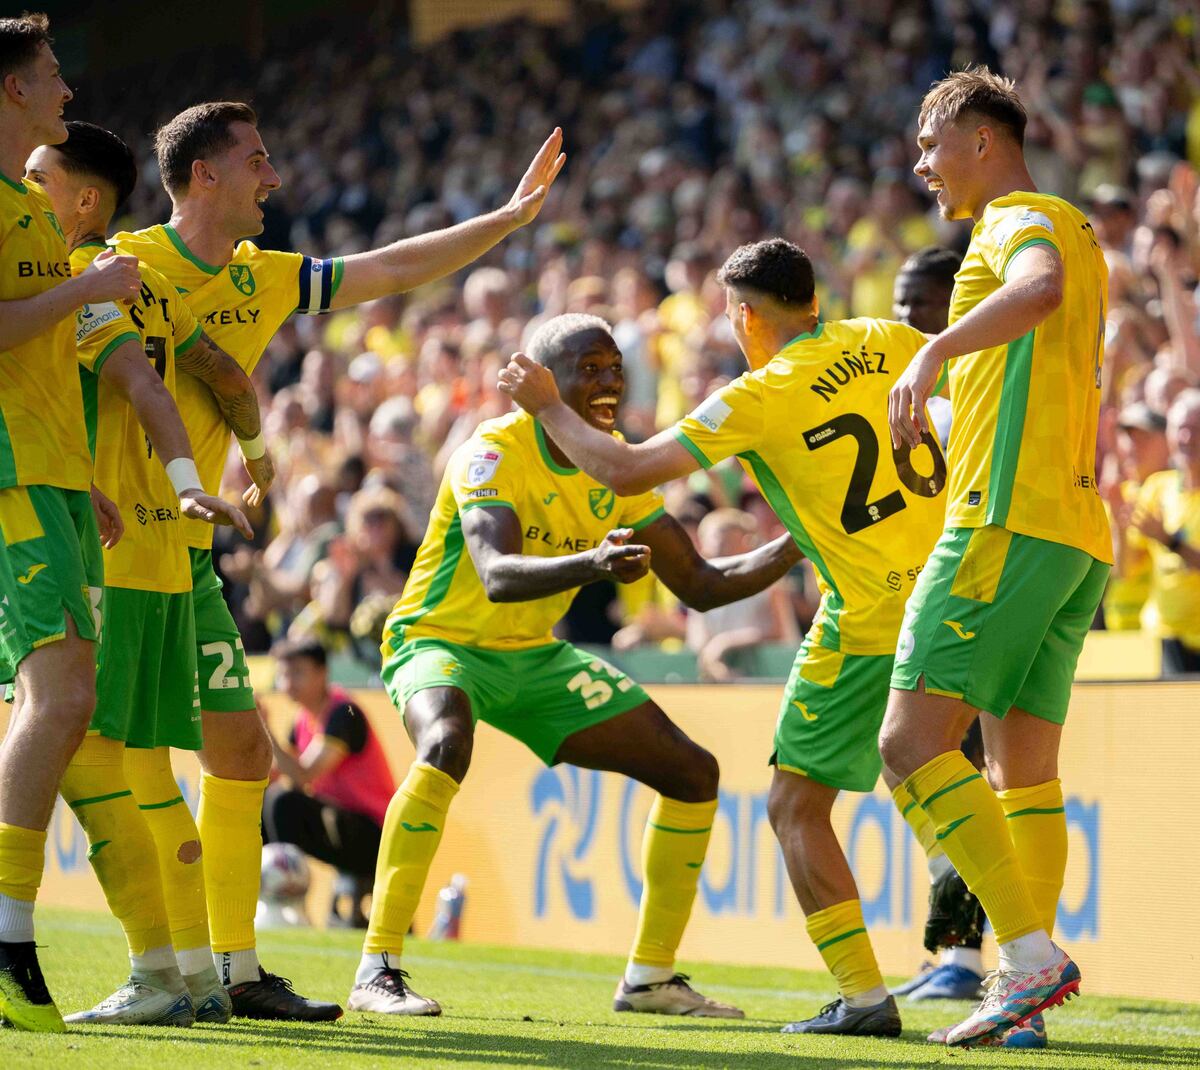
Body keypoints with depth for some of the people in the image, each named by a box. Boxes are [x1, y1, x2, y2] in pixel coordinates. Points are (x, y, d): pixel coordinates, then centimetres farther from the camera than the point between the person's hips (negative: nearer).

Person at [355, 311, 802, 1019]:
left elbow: (703, 585, 3)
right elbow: (497, 577, -41)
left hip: (533, 656, 7)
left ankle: (651, 976, 14)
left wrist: (796, 546, -12)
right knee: (446, 746, -40)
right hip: (441, 640, -7)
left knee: (694, 773, 2)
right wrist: (593, 563, -58)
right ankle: (378, 971, -34)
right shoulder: (494, 452, -24)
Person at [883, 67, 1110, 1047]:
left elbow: (1041, 285, -29)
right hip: (1078, 527, 10)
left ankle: (1031, 954, -21)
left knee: (914, 741, -13)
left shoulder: (1020, 220, -4)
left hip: (1009, 519, -10)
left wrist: (936, 350, -38)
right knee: (1025, 766, 8)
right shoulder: (1077, 235, 25)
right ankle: (1029, 983, 2)